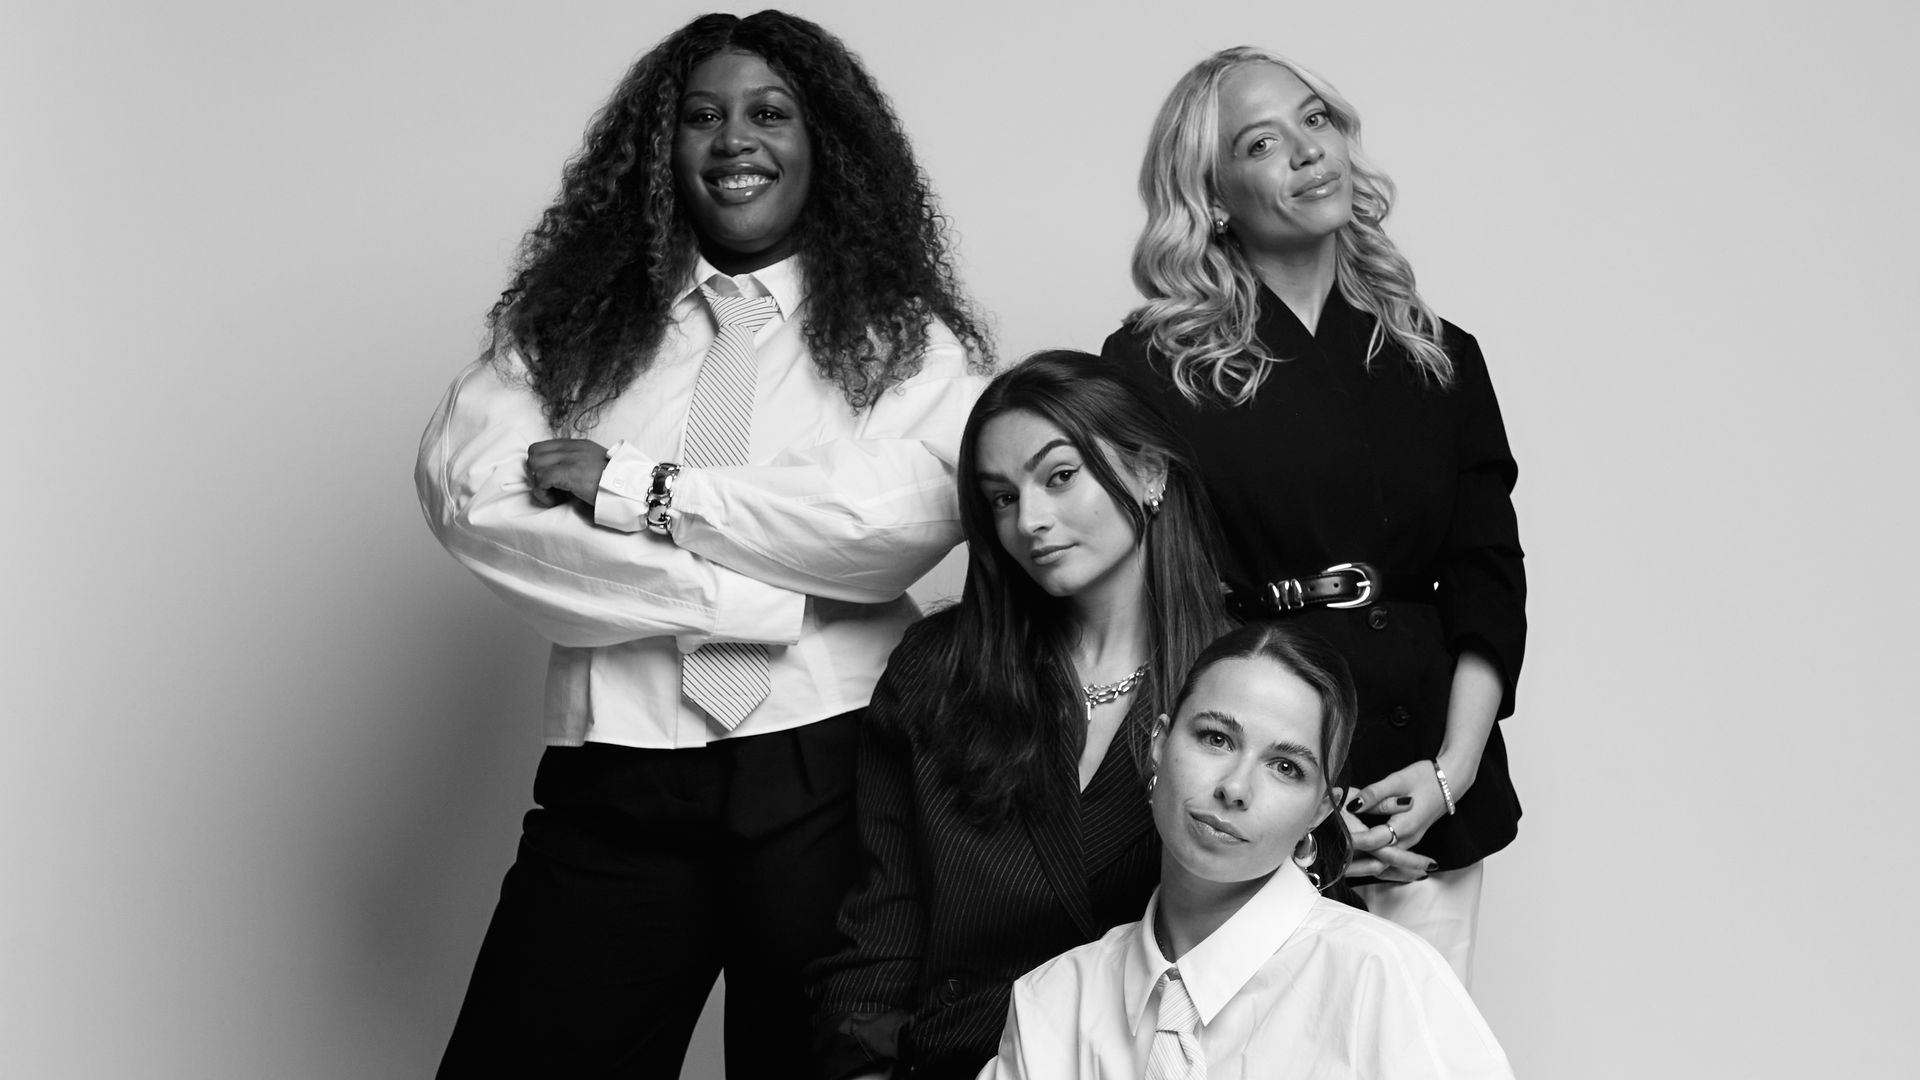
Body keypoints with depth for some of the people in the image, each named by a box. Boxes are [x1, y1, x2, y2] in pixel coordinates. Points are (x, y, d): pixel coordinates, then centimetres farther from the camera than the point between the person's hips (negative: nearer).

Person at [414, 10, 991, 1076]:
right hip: (615, 763, 1)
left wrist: (634, 489, -10)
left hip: (828, 759, -1)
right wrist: (748, 593, -13)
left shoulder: (903, 332, 6)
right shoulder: (575, 316, 10)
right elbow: (462, 482, -7)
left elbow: (905, 517, -12)